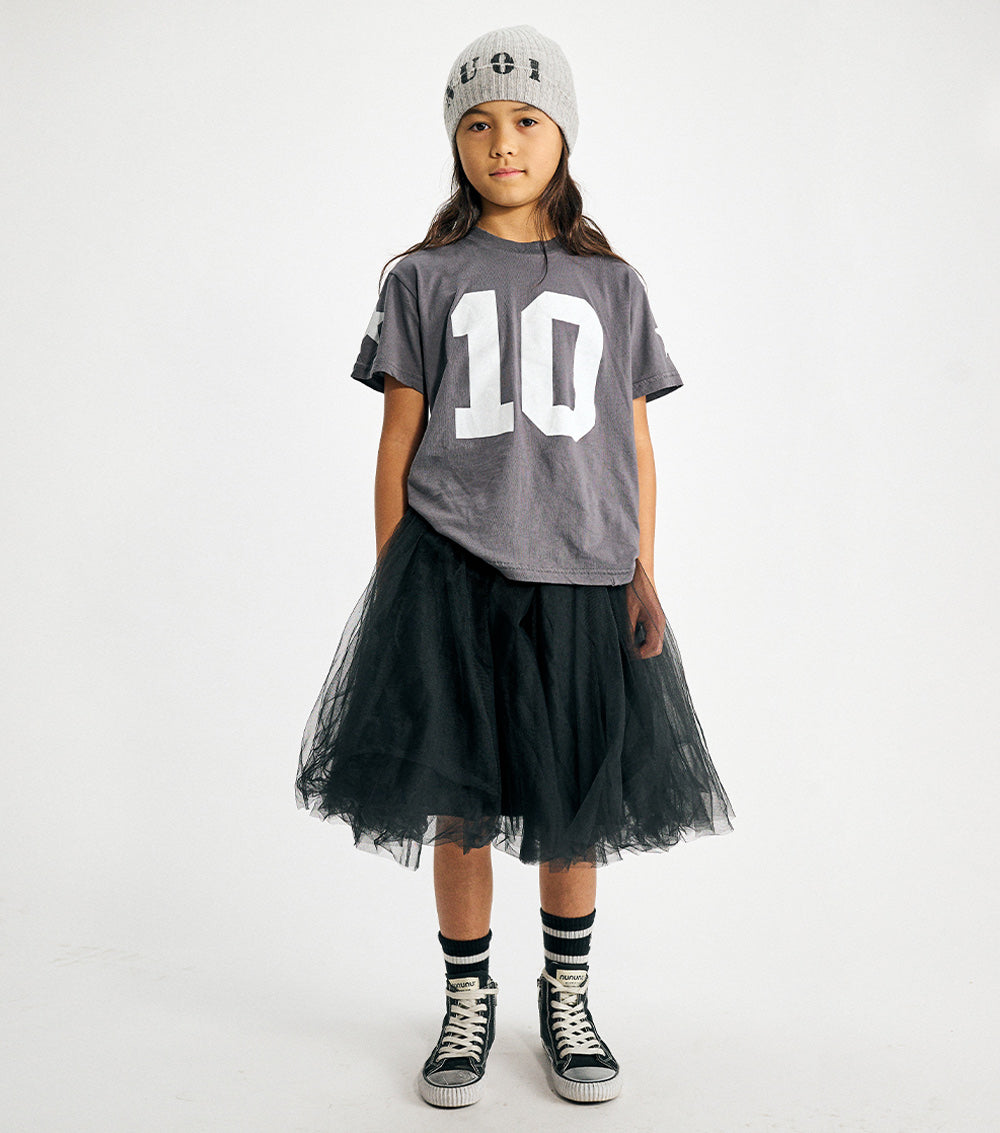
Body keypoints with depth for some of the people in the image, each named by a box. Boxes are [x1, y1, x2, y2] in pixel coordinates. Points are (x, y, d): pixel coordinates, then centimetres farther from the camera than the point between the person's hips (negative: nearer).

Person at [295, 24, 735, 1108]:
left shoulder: (611, 283, 11)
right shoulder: (424, 278, 7)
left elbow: (634, 441, 10)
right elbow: (399, 438, 4)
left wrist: (641, 575, 2)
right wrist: (392, 586, 0)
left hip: (579, 575, 1)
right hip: (452, 575, -1)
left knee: (576, 803, 9)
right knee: (458, 802, 5)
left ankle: (568, 1000, 29)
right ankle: (467, 1006, 25)